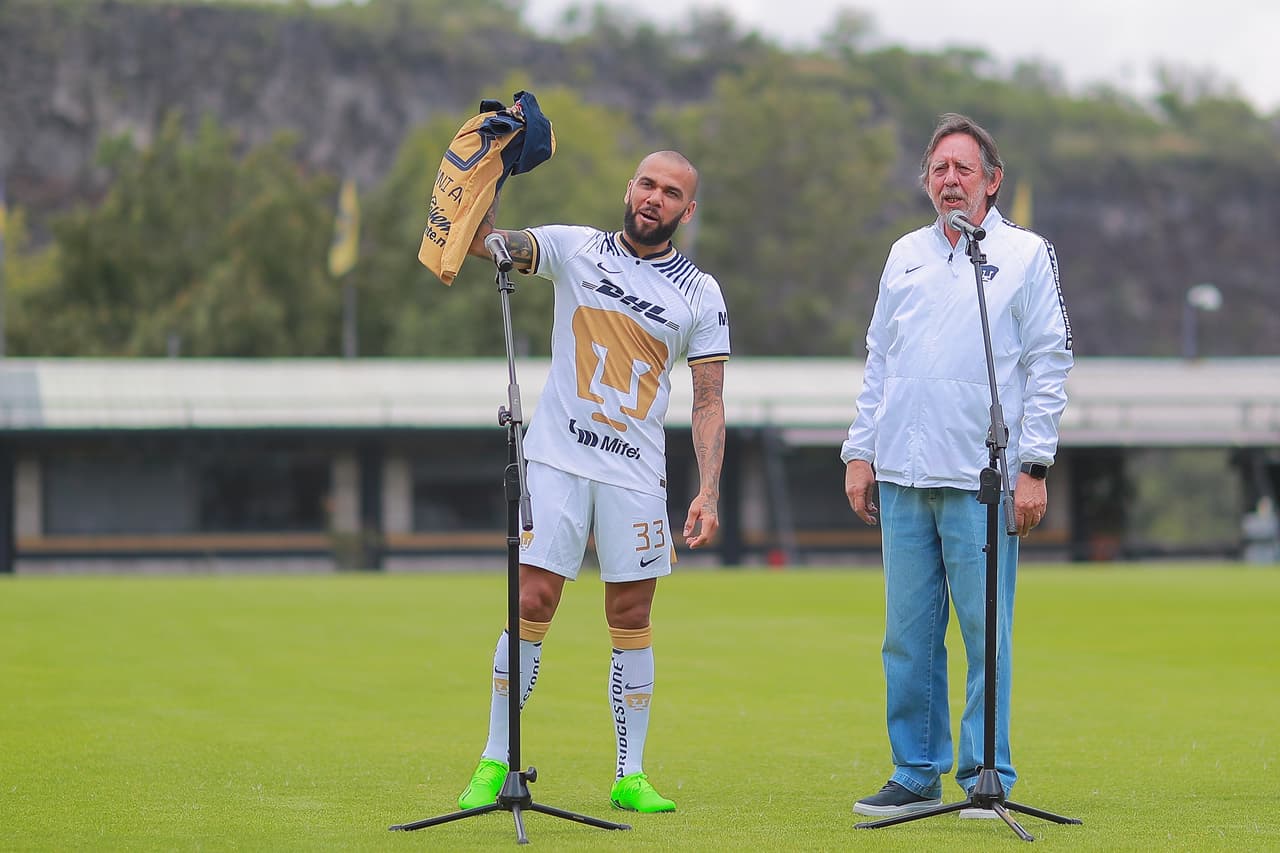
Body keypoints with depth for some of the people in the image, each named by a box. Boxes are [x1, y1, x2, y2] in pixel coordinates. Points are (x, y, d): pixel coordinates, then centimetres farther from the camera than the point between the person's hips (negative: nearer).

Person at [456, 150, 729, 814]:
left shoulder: (700, 294, 5)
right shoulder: (575, 249, 4)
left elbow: (709, 402, 4)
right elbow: (480, 240, -8)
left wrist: (709, 492, -7)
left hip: (636, 473, 1)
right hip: (557, 460, -1)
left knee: (632, 620, 4)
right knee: (531, 604, -6)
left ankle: (630, 776, 11)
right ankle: (495, 764, 2)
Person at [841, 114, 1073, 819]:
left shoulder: (1026, 254, 3)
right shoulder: (905, 255, 16)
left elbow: (1048, 365, 0)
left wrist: (1033, 466, -7)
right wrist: (859, 452, 12)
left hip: (982, 479, -4)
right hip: (900, 476, 4)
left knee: (985, 631, -4)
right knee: (908, 635, 5)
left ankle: (987, 778, 3)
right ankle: (916, 775, 12)